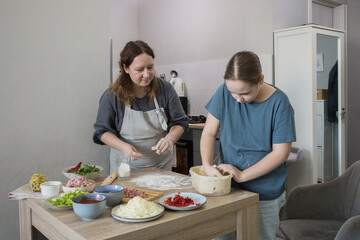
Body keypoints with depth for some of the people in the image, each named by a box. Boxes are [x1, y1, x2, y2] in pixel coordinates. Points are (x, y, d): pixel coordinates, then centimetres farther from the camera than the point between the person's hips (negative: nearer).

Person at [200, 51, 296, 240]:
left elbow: (280, 153, -14)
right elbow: (209, 133, -4)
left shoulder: (279, 103, -15)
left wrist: (242, 175, -19)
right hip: (227, 187, 2)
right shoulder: (225, 92, -8)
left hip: (265, 194, -2)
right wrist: (207, 165, -21)